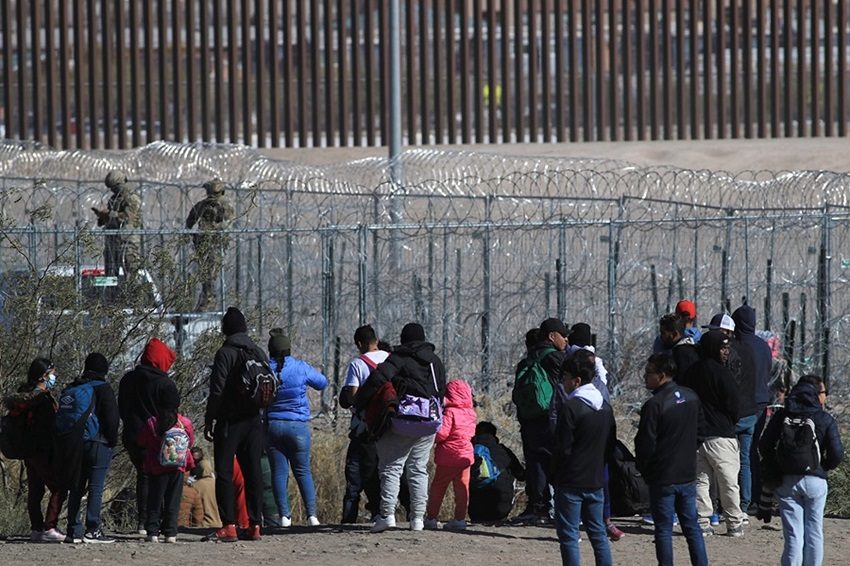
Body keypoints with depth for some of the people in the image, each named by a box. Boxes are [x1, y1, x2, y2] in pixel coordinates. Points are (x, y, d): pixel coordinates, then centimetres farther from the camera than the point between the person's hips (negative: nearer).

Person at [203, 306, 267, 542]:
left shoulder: (225, 353, -10)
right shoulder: (259, 353, 9)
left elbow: (217, 390, -14)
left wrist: (209, 421, -10)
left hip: (229, 422, -6)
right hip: (253, 421, 6)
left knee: (224, 472, -3)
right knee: (253, 472, 8)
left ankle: (229, 525, -10)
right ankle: (255, 524, 7)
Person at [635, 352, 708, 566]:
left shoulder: (654, 405, -19)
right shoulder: (692, 398, 4)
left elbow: (646, 444, -16)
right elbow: (700, 433, 14)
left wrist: (644, 469, 0)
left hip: (662, 478, -6)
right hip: (688, 474, 6)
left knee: (663, 529, 2)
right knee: (692, 526, 12)